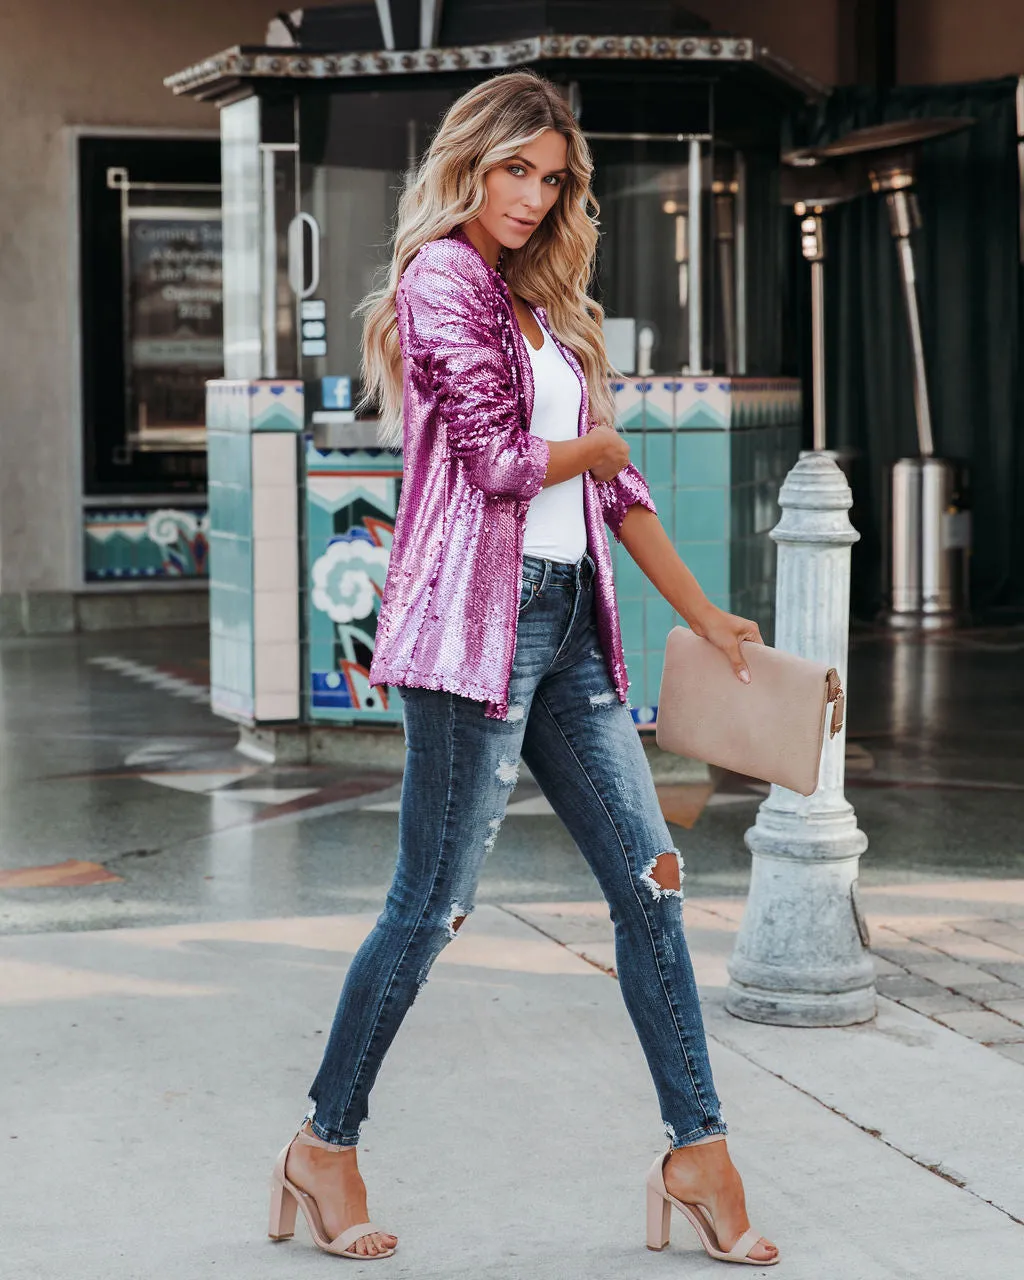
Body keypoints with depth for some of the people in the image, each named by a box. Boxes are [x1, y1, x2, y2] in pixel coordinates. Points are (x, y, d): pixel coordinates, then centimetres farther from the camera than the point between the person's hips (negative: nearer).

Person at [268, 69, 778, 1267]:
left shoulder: (542, 302, 18)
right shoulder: (442, 281, -7)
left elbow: (609, 478, 19)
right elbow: (498, 460, -15)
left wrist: (701, 611, 15)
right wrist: (597, 446, 5)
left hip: (565, 624, 8)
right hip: (475, 619, -8)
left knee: (649, 874, 3)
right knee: (429, 900, -4)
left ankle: (698, 1152, 8)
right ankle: (325, 1146, 11)